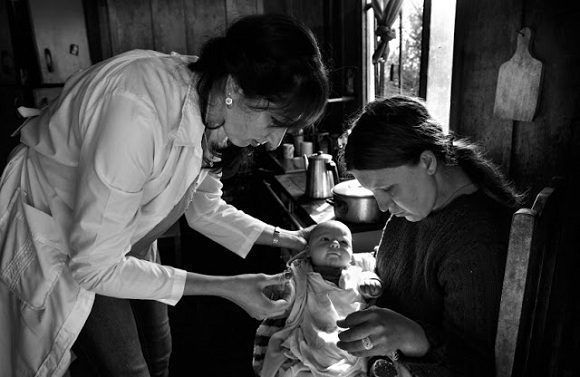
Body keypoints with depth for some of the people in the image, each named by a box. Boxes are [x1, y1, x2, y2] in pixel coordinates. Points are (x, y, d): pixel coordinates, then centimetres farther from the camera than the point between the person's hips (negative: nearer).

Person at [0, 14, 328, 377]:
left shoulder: (209, 98, -15)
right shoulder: (138, 112, -40)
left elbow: (205, 208, 0)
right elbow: (95, 266, -32)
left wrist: (283, 238, -7)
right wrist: (226, 287, -30)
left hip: (123, 234, 7)